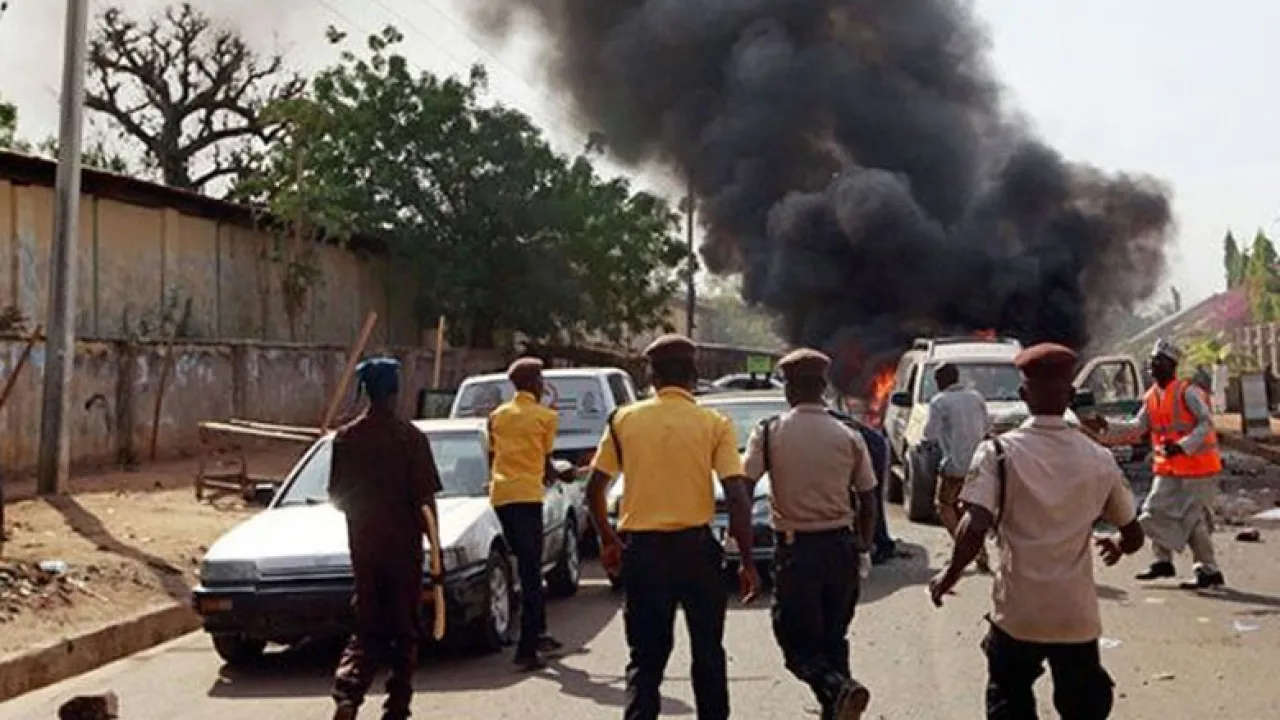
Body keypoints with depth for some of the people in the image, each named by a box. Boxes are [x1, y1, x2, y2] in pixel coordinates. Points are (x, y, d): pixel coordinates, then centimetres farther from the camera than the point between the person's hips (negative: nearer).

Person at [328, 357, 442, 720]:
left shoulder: (346, 438, -1)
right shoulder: (411, 437, -10)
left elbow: (337, 496, 4)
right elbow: (425, 499, -10)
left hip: (363, 545, 3)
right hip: (404, 544, -3)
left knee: (367, 628, 11)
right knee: (404, 629, 10)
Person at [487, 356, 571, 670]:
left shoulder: (497, 415, 14)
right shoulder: (545, 416, 0)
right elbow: (545, 460, 9)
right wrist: (555, 475, 30)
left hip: (500, 495, 6)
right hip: (527, 494, -6)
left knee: (529, 566, 19)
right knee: (531, 570, -5)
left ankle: (537, 633, 28)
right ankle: (527, 649, -12)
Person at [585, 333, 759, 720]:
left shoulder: (624, 419, 2)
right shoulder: (714, 424, -3)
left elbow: (594, 489, 3)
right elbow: (738, 496, -10)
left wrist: (608, 540, 17)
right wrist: (747, 561, -4)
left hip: (641, 548, 1)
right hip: (696, 546, -1)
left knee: (646, 655, 8)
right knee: (707, 651, 17)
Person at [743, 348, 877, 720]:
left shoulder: (770, 432, -8)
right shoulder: (849, 436, 0)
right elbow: (868, 501, 5)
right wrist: (864, 547, 16)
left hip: (795, 549, -3)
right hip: (840, 547, 3)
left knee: (798, 642, 4)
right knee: (833, 638, 17)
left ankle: (840, 689, -22)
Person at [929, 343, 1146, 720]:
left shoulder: (998, 452, -9)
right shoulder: (1098, 459, 0)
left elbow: (975, 527, -20)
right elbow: (1134, 537, 9)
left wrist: (950, 574, -5)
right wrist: (1115, 545, 31)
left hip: (1017, 615, -2)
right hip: (1078, 617, 2)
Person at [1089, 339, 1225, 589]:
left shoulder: (1187, 392, -14)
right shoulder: (1151, 397, 9)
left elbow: (1207, 423, -19)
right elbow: (1136, 428, 8)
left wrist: (1183, 446, -29)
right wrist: (1105, 426, -4)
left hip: (1198, 467, -8)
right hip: (1168, 469, 8)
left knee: (1194, 520, -6)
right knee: (1155, 512, 7)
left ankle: (1210, 572, 4)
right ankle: (1163, 562, 21)